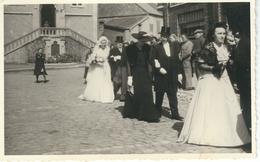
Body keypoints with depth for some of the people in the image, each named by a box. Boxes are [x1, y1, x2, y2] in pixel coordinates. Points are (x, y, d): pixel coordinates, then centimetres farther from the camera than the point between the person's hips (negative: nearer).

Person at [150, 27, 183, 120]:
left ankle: (175, 113, 8)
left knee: (173, 95, 4)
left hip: (172, 75, 2)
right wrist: (159, 68, -15)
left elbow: (177, 60, 7)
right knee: (159, 95, 8)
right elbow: (152, 60, -5)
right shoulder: (157, 47, 0)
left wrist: (178, 72, -1)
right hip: (160, 75, -2)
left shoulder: (174, 46, 8)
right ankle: (158, 112, 21)